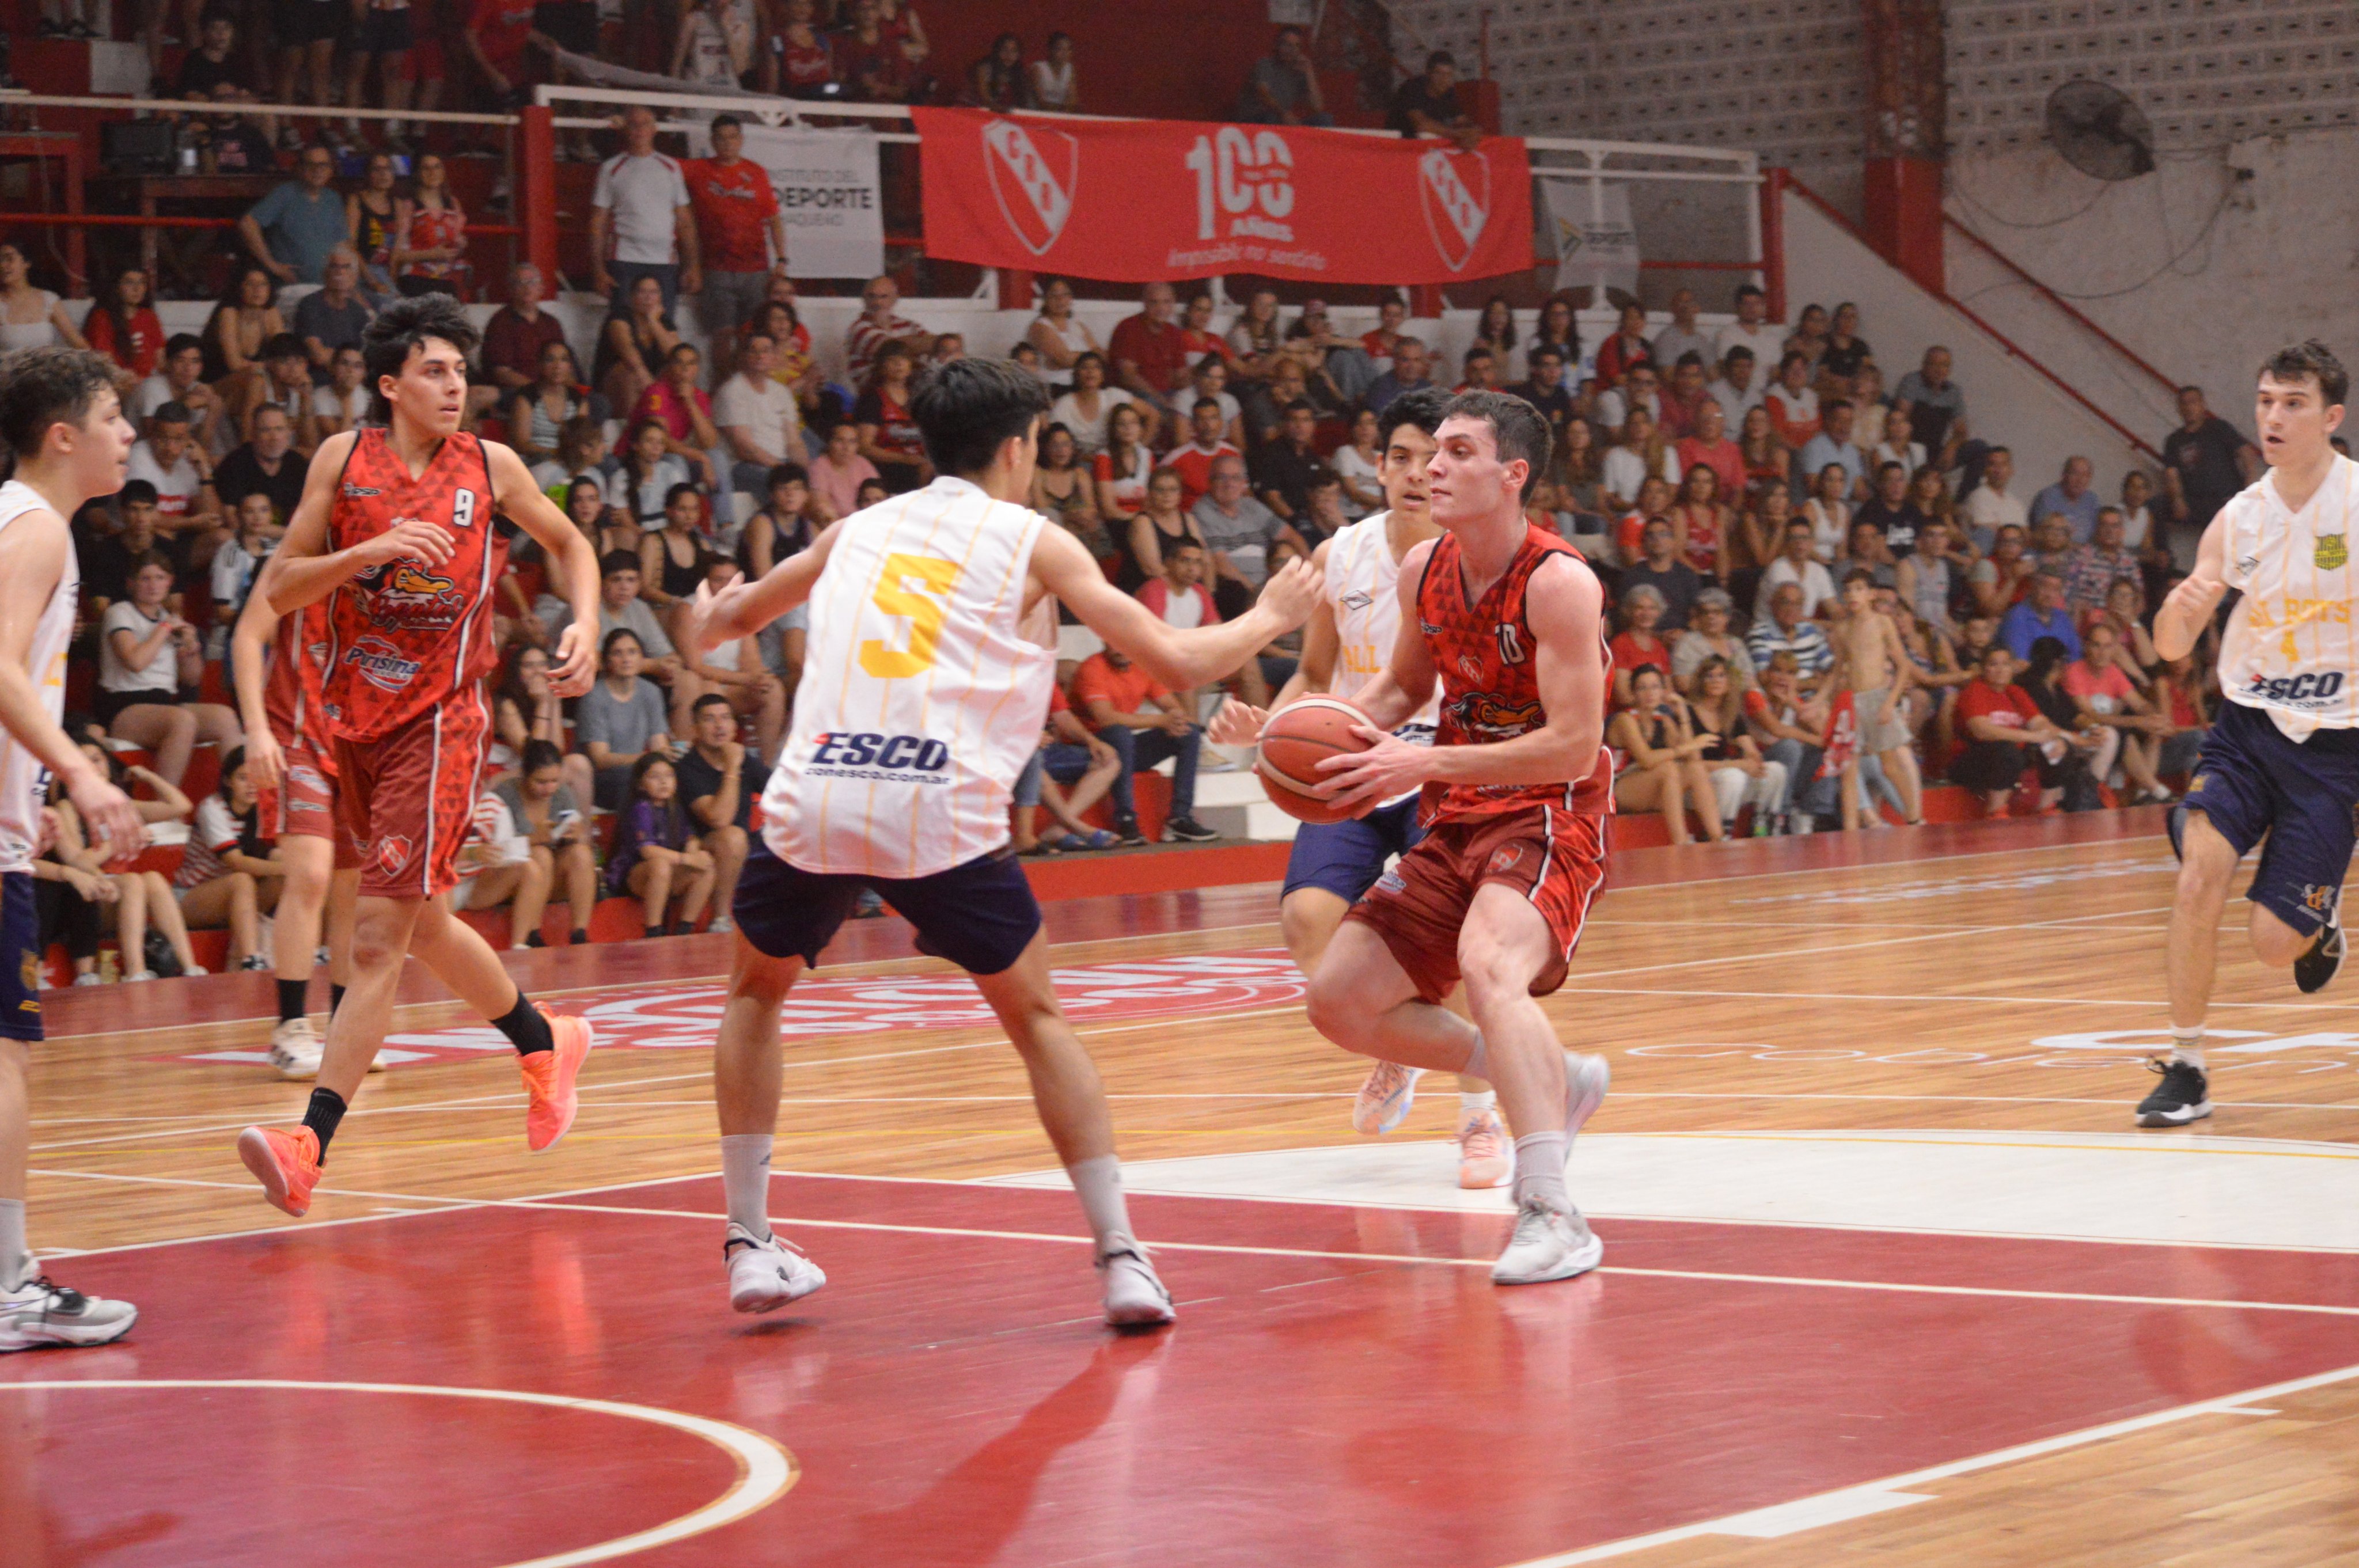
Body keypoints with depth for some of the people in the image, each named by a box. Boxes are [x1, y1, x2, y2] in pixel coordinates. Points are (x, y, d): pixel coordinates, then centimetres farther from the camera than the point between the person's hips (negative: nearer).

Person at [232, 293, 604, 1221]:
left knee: (377, 936, -12)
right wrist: (369, 549, -17)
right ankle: (545, 1043, 42)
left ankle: (311, 1143, -16)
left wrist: (584, 625, 0)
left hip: (439, 719, -3)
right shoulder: (344, 459, 0)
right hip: (353, 717, 4)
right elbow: (276, 592, -3)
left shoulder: (490, 468, 0)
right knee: (420, 922, 18)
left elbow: (567, 543, 17)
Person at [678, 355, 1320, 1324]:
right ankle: (1122, 1258, 9)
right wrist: (1268, 620, 29)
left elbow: (722, 620, 40)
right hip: (943, 816, -2)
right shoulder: (1031, 541, 13)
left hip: (813, 807, 2)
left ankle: (750, 1247, 22)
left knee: (755, 995, 28)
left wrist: (708, 622, 65)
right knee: (1037, 1019, 18)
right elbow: (1176, 663, 10)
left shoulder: (858, 531, 23)